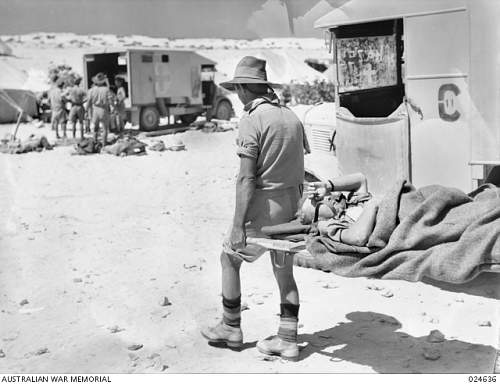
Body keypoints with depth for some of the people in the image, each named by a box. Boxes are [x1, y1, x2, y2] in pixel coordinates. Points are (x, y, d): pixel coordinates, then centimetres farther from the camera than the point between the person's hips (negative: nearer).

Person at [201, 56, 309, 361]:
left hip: (264, 203, -7)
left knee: (230, 258, 13)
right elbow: (300, 170, 11)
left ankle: (231, 329, 23)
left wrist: (238, 225, -17)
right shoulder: (291, 116, 7)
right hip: (291, 201, 7)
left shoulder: (252, 121, -14)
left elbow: (247, 178, -19)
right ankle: (288, 339, 20)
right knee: (284, 270, 14)